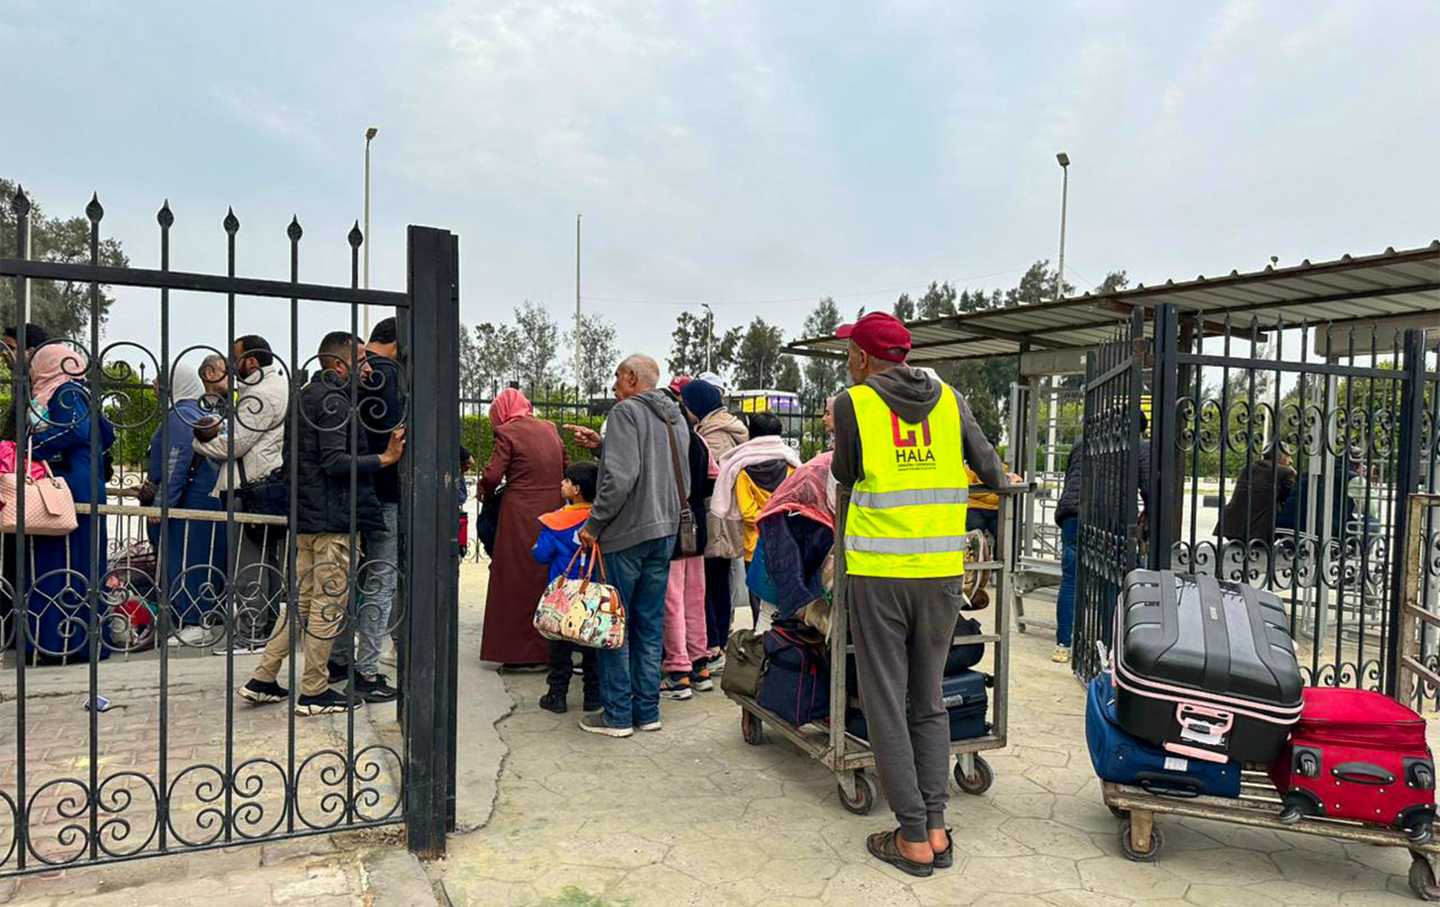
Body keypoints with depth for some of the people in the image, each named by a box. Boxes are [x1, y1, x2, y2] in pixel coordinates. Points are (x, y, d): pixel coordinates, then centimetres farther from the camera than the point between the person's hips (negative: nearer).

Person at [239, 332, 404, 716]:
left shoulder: (307, 396, 18)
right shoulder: (334, 401, -13)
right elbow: (335, 463, -21)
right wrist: (385, 458, -20)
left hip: (304, 516, 10)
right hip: (332, 518, -10)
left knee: (302, 600, 16)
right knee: (330, 604, -1)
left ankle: (263, 679, 21)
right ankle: (314, 692, 7)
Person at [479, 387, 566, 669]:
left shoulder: (507, 432, -8)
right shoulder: (550, 428, 10)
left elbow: (492, 474, -14)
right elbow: (566, 468, 14)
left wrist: (485, 491, 6)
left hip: (521, 516, -6)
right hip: (552, 512, 6)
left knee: (517, 585, 4)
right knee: (546, 582, 14)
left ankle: (521, 655, 8)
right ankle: (547, 650, 21)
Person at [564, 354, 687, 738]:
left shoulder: (626, 411, -10)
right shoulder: (675, 417, 16)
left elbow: (620, 476, -21)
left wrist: (594, 523, -13)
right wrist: (601, 446, 16)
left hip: (627, 533, -8)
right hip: (664, 532, 8)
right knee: (649, 625, 13)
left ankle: (617, 714, 8)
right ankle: (647, 710, 18)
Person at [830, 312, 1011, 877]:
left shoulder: (853, 404, -4)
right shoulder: (949, 401, 7)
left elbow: (844, 479, 7)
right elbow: (992, 473, 12)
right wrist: (1002, 483, 35)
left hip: (877, 574, -4)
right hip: (942, 572, 4)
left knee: (886, 706, 6)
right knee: (929, 702, 17)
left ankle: (913, 839, 10)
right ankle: (936, 829, 18)